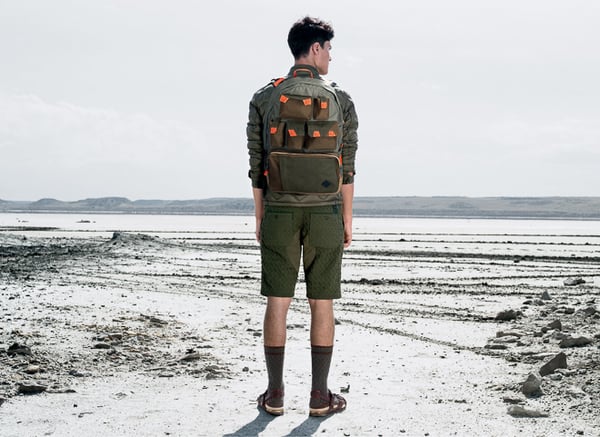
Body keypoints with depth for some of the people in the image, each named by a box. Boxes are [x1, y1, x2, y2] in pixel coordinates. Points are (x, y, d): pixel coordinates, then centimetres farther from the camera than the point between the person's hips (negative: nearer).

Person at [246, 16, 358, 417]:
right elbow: (347, 166, -1)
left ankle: (275, 395, 10)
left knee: (278, 303, 5)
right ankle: (320, 396, 9)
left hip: (279, 212, 1)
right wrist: (347, 219, 6)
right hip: (324, 213, -1)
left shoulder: (263, 98, 3)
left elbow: (256, 163, 3)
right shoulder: (340, 99, 0)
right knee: (322, 304, 4)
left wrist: (260, 216, 11)